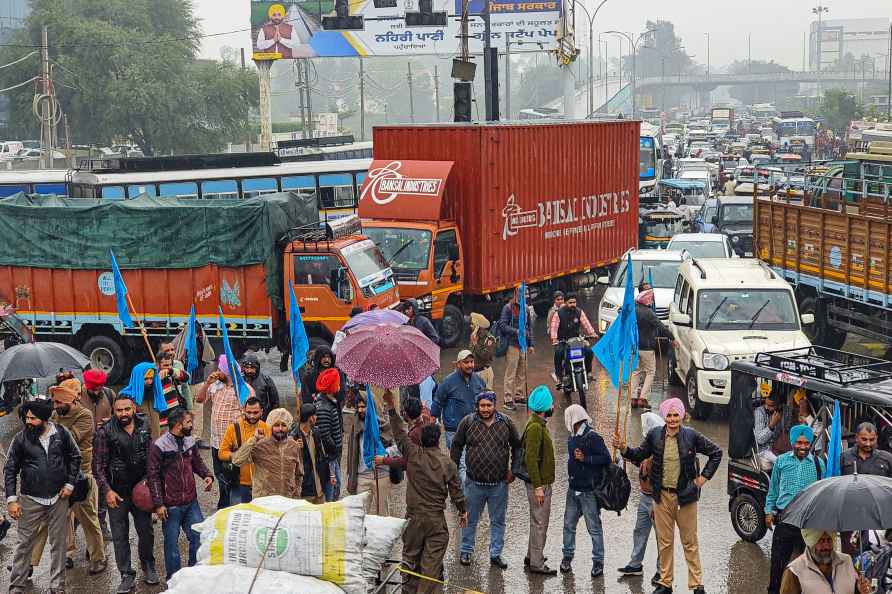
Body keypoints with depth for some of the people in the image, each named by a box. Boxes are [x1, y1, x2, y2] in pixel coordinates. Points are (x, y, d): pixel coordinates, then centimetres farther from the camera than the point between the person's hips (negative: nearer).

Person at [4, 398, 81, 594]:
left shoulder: (61, 433, -5)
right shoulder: (21, 438, -8)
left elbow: (75, 457, 8)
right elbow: (10, 470, -3)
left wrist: (70, 484, 1)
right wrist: (11, 499, -9)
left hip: (58, 498, 1)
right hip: (30, 500, -1)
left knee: (58, 543, 9)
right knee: (24, 544, 4)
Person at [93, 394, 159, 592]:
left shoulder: (144, 426, 0)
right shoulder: (105, 433, -11)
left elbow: (152, 454, 11)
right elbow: (98, 466, -9)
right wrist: (107, 490, -15)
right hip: (117, 493, -3)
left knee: (146, 531, 11)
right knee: (120, 536, 3)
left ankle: (148, 567, 33)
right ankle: (127, 576, 14)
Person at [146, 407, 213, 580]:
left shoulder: (190, 441, 5)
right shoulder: (159, 446, -13)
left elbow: (197, 462, 19)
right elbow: (153, 476, -11)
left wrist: (207, 475, -3)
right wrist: (158, 504, -13)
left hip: (191, 502, 5)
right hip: (171, 506, -5)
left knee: (199, 538, 5)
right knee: (172, 542, 6)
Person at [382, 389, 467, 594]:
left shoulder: (413, 454, -8)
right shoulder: (447, 463, -7)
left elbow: (400, 433, 2)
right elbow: (455, 490, 0)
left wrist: (391, 408, 9)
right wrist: (463, 511, 15)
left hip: (414, 517, 1)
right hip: (436, 519, -1)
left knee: (410, 555, 14)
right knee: (432, 559, 4)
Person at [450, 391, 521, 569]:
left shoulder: (506, 423, 0)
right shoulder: (468, 422, -4)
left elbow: (517, 446, 12)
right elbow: (456, 446, 6)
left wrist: (513, 469, 7)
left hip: (499, 484, 1)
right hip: (474, 483, -1)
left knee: (498, 521, 9)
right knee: (470, 519, 11)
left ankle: (496, 554, 20)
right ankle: (466, 551, 26)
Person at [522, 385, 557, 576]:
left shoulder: (539, 424, 12)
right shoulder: (535, 427, -21)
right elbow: (530, 458, -25)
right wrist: (538, 486, -25)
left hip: (542, 481, 10)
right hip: (539, 483, -10)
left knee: (538, 521, 20)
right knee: (540, 523, -4)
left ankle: (532, 556, 31)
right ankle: (536, 564, 2)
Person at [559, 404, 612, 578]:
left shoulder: (593, 437, -14)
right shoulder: (572, 438, 11)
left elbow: (606, 459, -17)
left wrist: (585, 458, -19)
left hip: (589, 491, -8)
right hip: (573, 489, 8)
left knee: (594, 527, 0)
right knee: (569, 525, 11)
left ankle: (598, 561, 7)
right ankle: (567, 557, 22)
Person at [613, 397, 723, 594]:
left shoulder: (691, 436, -7)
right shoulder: (654, 435, -2)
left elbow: (716, 453, 4)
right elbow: (639, 455, 10)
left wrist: (704, 477, 0)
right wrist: (624, 449, -9)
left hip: (685, 495, -2)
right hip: (662, 496, 2)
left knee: (690, 542, 5)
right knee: (664, 542, 10)